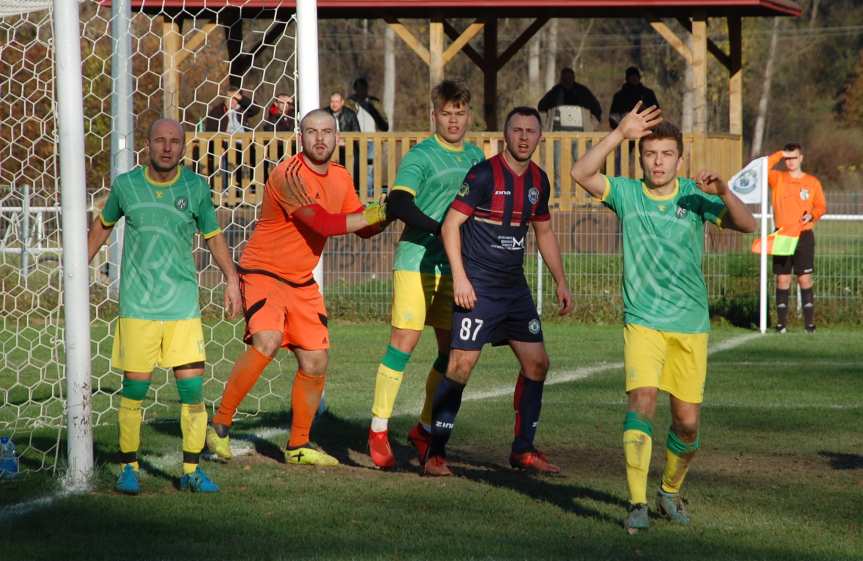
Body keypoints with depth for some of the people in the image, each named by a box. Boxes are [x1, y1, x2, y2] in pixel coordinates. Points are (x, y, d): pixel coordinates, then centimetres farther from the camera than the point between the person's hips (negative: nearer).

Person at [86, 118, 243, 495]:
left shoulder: (196, 187, 2)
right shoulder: (126, 185, 1)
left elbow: (213, 236, 14)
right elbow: (103, 225, 20)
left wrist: (231, 279, 3)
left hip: (183, 305, 1)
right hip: (137, 305, -1)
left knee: (192, 386, -5)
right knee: (134, 387, -2)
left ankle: (192, 470, 7)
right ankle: (129, 467, 13)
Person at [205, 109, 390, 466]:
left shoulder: (341, 179, 8)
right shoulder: (288, 175, -19)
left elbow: (364, 229, 15)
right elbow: (323, 223, -26)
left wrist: (382, 216, -6)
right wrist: (373, 214, -17)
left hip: (302, 283, 8)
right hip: (263, 273, -8)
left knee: (315, 363, 5)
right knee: (266, 342, -29)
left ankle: (298, 446, 20)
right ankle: (220, 425, -16)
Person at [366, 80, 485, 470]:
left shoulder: (475, 156, 12)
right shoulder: (420, 156, -9)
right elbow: (398, 205, -23)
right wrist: (441, 229, -28)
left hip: (456, 267, 6)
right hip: (416, 261, -6)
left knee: (452, 351, 5)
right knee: (404, 342, -9)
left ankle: (426, 429, 18)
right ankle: (378, 429, -1)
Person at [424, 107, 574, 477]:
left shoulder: (538, 181, 9)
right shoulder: (484, 175, -12)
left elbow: (544, 232, 22)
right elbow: (450, 225, -12)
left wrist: (561, 282, 19)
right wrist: (459, 278, -19)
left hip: (514, 286, 7)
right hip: (478, 288, -7)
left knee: (537, 363, 6)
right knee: (461, 365, -12)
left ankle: (523, 450, 18)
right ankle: (435, 454, -5)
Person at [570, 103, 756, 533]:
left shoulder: (694, 196, 0)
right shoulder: (626, 193, -1)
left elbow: (746, 225, -8)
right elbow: (581, 173, -16)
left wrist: (723, 191, -26)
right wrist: (620, 133, -23)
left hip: (691, 324, 2)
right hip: (643, 321, -2)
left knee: (687, 421, 4)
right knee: (642, 399, -22)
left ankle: (670, 492, 31)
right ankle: (637, 504, -23)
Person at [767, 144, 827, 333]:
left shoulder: (812, 182, 6)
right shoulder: (777, 179, 5)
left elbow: (821, 207, 10)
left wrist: (812, 215, -11)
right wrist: (779, 155, -10)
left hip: (804, 235, -1)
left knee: (805, 279, -3)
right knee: (782, 279, 0)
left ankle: (809, 322, -2)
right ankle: (781, 322, 3)